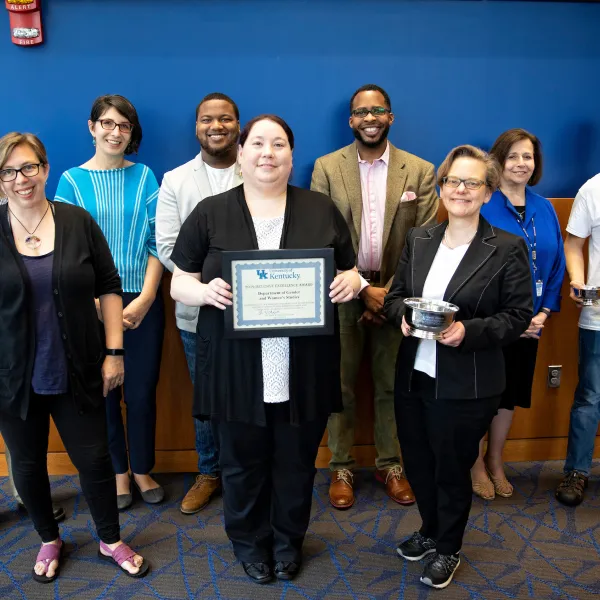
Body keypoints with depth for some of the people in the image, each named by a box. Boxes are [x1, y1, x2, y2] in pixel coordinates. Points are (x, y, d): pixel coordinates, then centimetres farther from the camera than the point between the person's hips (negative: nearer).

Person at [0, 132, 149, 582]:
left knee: (95, 459, 9)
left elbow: (110, 287, 0)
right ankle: (49, 540, 41)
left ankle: (111, 541, 33)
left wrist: (114, 352, -4)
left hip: (77, 373, 0)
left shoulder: (78, 222, -4)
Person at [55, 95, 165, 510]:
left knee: (142, 390, 7)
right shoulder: (72, 180, 1)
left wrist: (145, 298, -10)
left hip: (143, 302, 1)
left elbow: (158, 242, 0)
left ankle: (142, 469, 27)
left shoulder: (144, 176, 3)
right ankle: (117, 472, 29)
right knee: (104, 390, 10)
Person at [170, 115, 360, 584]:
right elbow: (180, 284, 2)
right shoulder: (210, 214, 1)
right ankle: (249, 543, 40)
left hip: (304, 369, 1)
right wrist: (205, 291, -20)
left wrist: (350, 283, -13)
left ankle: (288, 541, 41)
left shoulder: (322, 210, 4)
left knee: (297, 462, 16)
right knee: (243, 464, 14)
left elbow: (349, 273, 10)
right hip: (235, 369, 0)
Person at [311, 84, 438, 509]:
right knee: (341, 385, 8)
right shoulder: (327, 168, 0)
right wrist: (364, 289, -12)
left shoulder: (420, 171, 1)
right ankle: (341, 468, 24)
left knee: (392, 385, 11)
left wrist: (392, 292, -10)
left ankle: (391, 465, 28)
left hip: (398, 295, 1)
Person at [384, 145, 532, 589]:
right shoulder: (419, 239, 5)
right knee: (418, 463, 19)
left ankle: (448, 549, 38)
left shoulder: (507, 248, -9)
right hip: (413, 376, 5)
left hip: (466, 384, -4)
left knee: (452, 469, 13)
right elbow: (394, 296, 8)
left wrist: (469, 331, -23)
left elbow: (518, 315, -9)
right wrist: (403, 314, -14)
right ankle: (430, 531, 47)